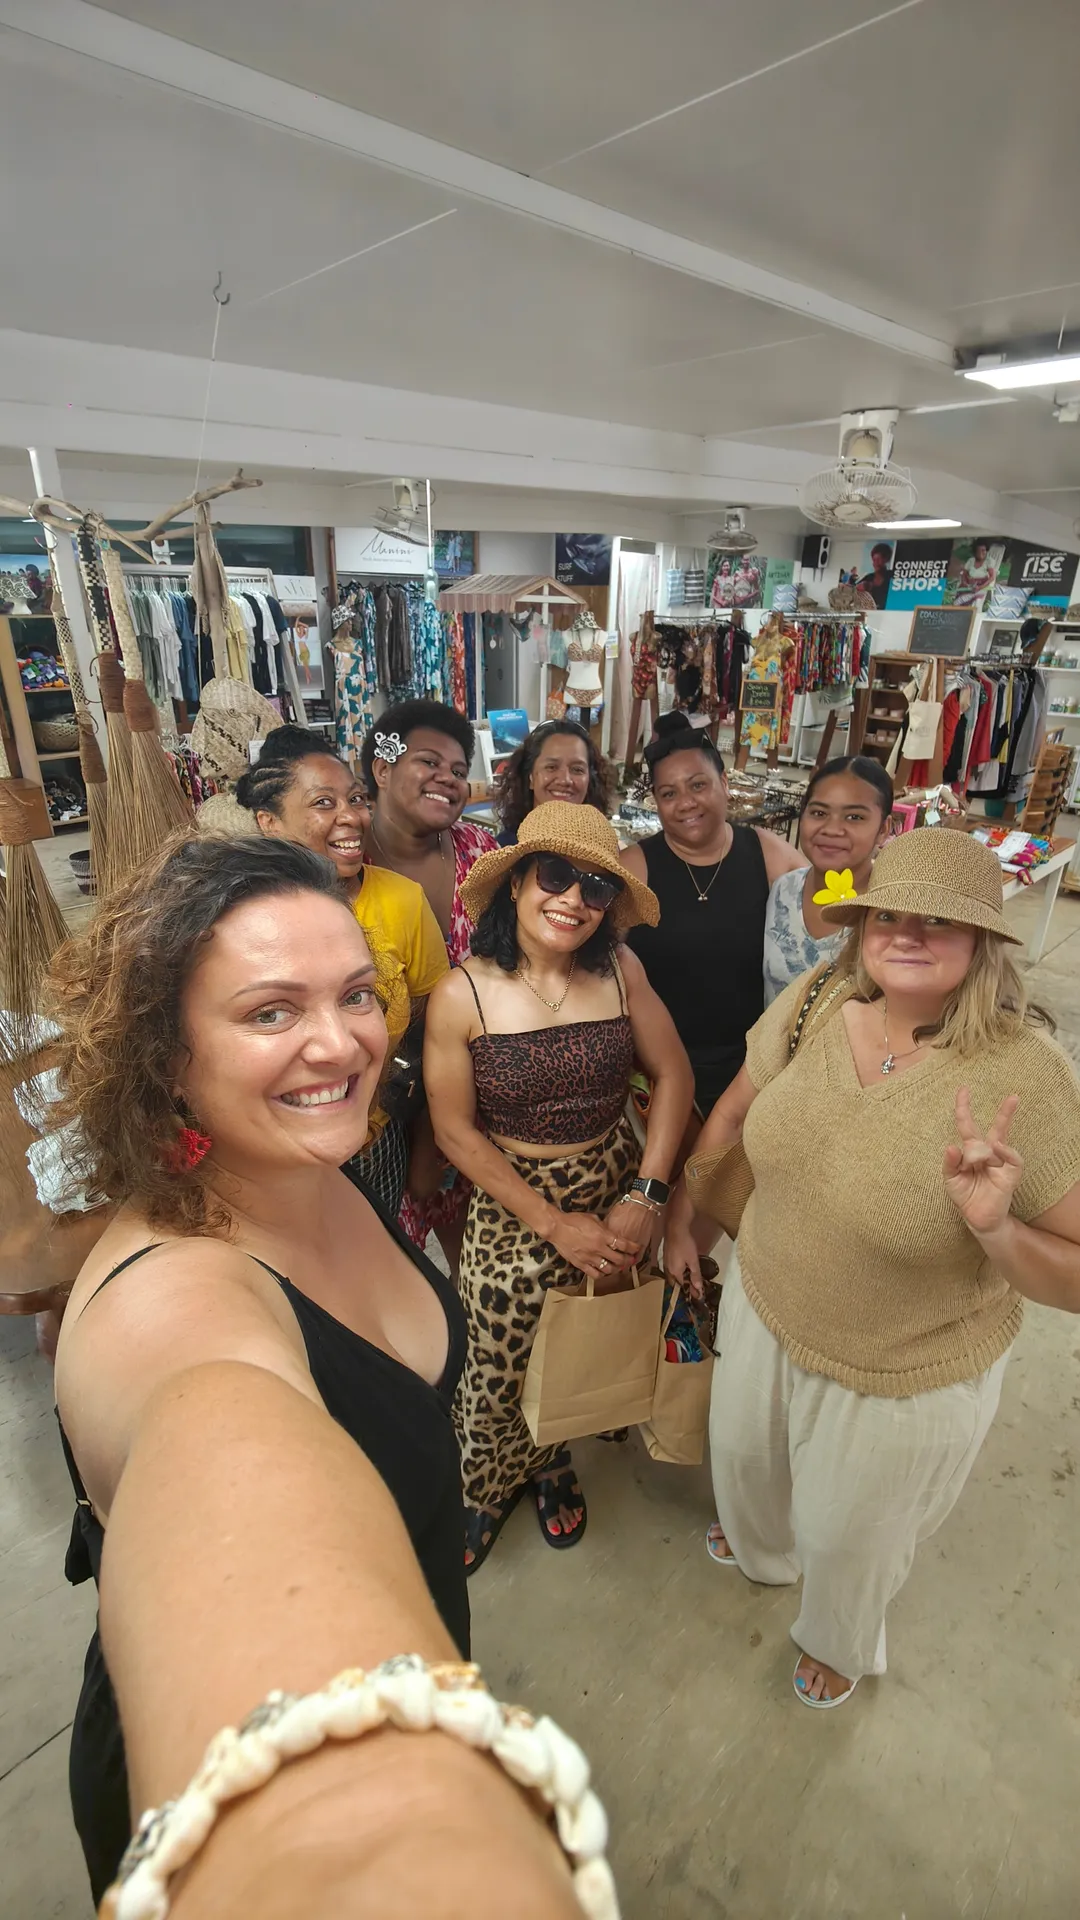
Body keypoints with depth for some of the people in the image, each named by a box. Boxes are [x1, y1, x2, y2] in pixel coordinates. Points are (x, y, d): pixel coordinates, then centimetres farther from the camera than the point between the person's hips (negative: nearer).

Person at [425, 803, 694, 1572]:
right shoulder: (463, 995, -16)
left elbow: (674, 1074, -4)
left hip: (619, 1188, 2)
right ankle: (491, 1486, 46)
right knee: (501, 1373, 10)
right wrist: (555, 1224, -12)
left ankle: (551, 1465, 50)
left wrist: (647, 1193, -11)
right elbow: (456, 1131, -11)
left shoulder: (619, 969, -10)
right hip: (512, 1204, -2)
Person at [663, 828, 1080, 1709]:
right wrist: (685, 1216, 8)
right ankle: (762, 1550, 70)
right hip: (763, 1306, 4)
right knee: (742, 1453, 32)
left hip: (903, 1377, -4)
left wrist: (996, 1228, -39)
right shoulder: (815, 1003, -18)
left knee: (848, 1534, 25)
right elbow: (733, 1114, -1)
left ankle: (840, 1640, 63)